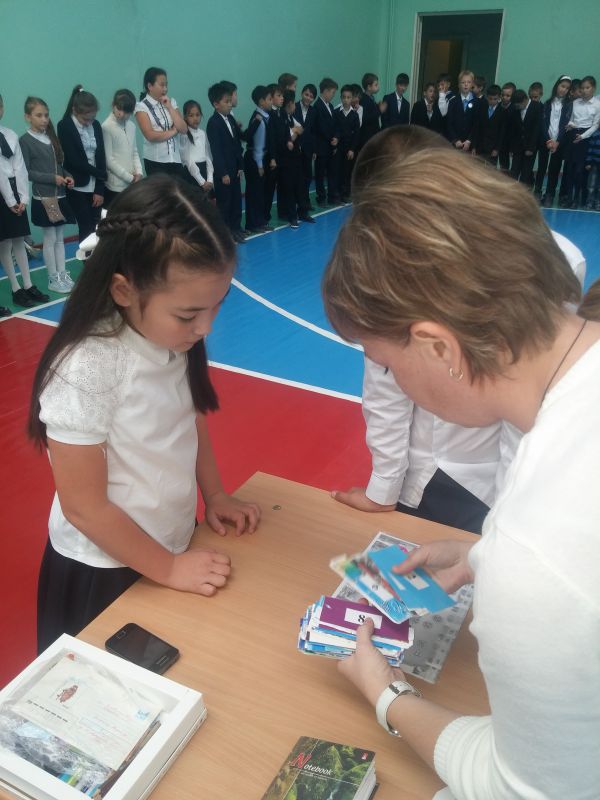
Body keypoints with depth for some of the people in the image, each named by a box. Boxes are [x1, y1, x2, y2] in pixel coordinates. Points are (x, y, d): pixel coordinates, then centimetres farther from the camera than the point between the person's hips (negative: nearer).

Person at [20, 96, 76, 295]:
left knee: (60, 238, 10)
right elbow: (25, 171, -11)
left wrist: (67, 176, -3)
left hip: (60, 195, 6)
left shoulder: (52, 137, 10)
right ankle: (53, 279, 10)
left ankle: (63, 274, 17)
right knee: (49, 239, 1)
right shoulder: (25, 140, -8)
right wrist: (52, 178, -17)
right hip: (43, 197, -5)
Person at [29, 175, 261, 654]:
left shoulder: (175, 340, -11)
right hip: (105, 570, -6)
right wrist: (168, 568, -14)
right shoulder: (86, 370, -31)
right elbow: (84, 507, -23)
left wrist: (215, 496, 1)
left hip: (174, 547, 6)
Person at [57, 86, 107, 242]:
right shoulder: (64, 126, -7)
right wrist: (101, 174, -9)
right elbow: (73, 160, -13)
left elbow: (101, 157, 4)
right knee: (87, 230, -6)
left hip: (95, 186, 4)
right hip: (77, 187, -4)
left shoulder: (96, 125, 7)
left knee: (97, 228, 2)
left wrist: (100, 189, -4)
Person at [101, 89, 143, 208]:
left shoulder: (131, 126, 10)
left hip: (132, 185, 7)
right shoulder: (107, 127, -10)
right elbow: (108, 159, -13)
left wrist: (139, 172, -3)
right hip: (115, 185, -7)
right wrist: (130, 178, -12)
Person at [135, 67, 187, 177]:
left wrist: (169, 107, -4)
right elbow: (150, 135, -13)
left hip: (175, 160, 4)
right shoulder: (142, 106, -2)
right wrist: (173, 131, -3)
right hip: (155, 161, -4)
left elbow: (183, 129, 1)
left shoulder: (172, 102, 11)